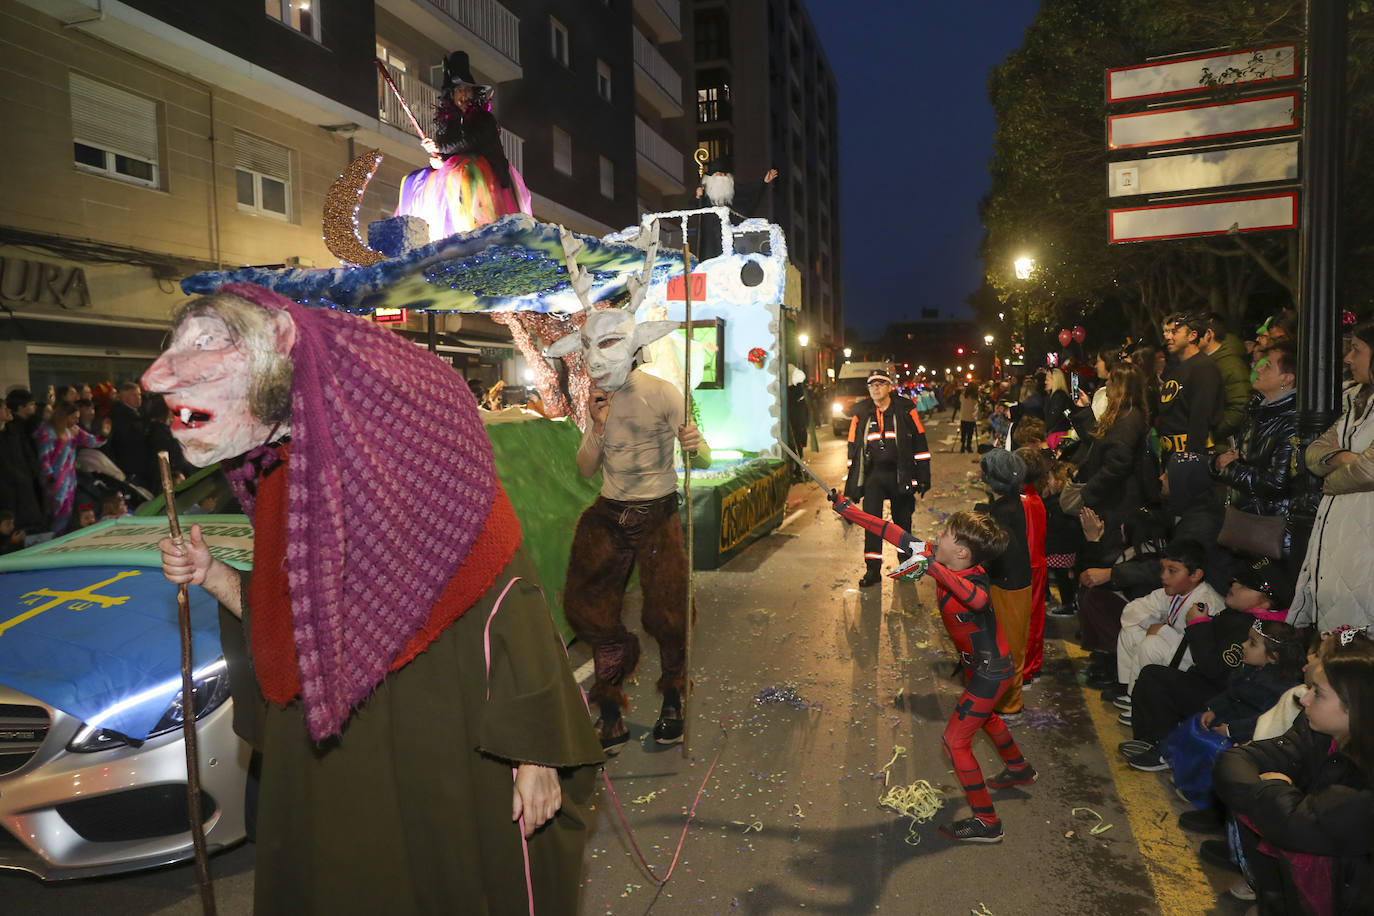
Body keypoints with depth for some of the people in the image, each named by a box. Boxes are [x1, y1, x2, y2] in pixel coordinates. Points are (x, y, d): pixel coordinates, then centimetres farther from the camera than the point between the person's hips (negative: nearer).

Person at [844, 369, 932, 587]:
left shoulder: (906, 409, -1)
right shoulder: (861, 414, 4)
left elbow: (920, 444, 2)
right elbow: (853, 448, 9)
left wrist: (923, 477, -1)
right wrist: (851, 485, 6)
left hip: (901, 475, -1)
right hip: (873, 475, 1)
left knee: (902, 521, 10)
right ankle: (872, 569, 2)